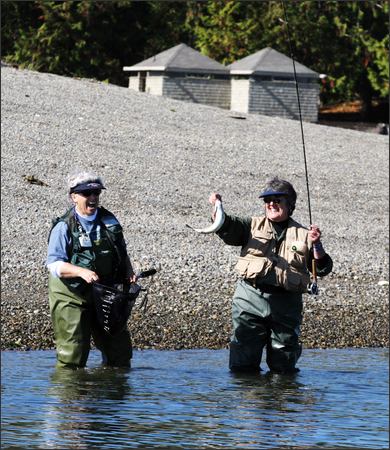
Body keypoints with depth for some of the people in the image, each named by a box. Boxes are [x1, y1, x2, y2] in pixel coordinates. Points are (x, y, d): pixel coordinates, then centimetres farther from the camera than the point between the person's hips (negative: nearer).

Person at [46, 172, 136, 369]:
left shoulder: (109, 221, 7)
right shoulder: (63, 227, -9)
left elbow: (122, 253, 20)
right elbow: (54, 264, -16)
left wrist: (128, 272, 0)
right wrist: (82, 272, -31)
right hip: (72, 296, -5)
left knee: (119, 351, 11)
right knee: (72, 354, -6)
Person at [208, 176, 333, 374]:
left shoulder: (303, 235, 11)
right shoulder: (253, 226, 12)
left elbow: (322, 269, 8)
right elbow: (228, 228, -6)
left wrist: (316, 246, -10)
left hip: (285, 304, 0)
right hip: (250, 299, 0)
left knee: (284, 368, 8)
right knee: (242, 365, -4)